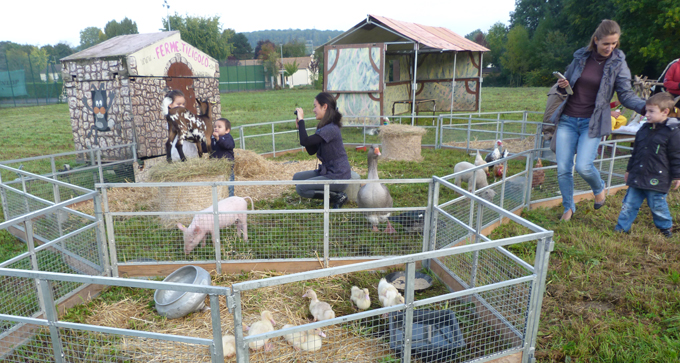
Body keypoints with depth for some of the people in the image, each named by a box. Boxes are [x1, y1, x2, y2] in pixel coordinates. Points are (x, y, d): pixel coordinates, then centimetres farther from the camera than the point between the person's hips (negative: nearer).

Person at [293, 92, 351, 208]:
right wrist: (300, 127, 6)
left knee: (300, 188, -14)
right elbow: (311, 151, 9)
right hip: (328, 171, 10)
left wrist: (301, 120, -16)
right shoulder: (325, 127, 10)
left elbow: (305, 141, -29)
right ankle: (333, 195, 7)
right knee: (297, 177, 13)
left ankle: (337, 196, -5)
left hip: (338, 177, -10)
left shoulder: (330, 129, -22)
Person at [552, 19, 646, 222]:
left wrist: (645, 107, -24)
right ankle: (568, 208, 18)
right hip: (568, 119, 3)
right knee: (562, 168, -1)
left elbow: (626, 95, -5)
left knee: (583, 166, -16)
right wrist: (562, 86, -7)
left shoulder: (618, 64, -1)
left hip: (592, 122, -2)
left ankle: (599, 188, 19)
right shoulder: (581, 57, 6)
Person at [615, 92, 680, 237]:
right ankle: (621, 228, 14)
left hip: (657, 179, -5)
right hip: (637, 176, 5)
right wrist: (629, 170, 20)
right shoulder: (644, 129, 8)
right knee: (629, 203, 7)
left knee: (657, 205, 8)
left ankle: (665, 228, 31)